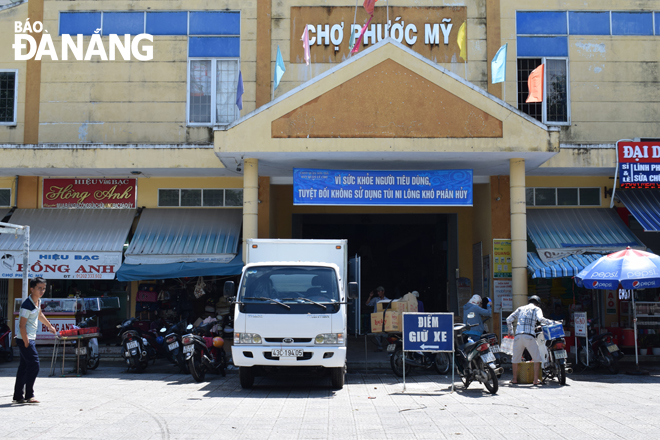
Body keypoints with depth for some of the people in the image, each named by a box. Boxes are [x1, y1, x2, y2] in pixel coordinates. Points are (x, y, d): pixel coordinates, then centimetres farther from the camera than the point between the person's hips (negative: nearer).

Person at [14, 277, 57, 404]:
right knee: (34, 364, -11)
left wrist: (49, 326, 39)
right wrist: (26, 343, -21)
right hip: (24, 339, -9)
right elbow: (22, 325, -21)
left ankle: (18, 396, 18)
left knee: (24, 367, 12)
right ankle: (29, 396, -6)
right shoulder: (27, 305, -21)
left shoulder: (38, 301, 7)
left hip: (30, 339, 9)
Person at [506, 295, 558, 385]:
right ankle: (536, 379, 4)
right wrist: (552, 322, 1)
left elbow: (509, 319, 23)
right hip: (529, 336, -4)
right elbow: (540, 319, -9)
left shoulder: (520, 308, 25)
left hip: (518, 336, 4)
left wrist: (510, 331, 34)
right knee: (537, 358, 8)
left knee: (515, 358, 16)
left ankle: (515, 378, 20)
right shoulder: (536, 309, 13)